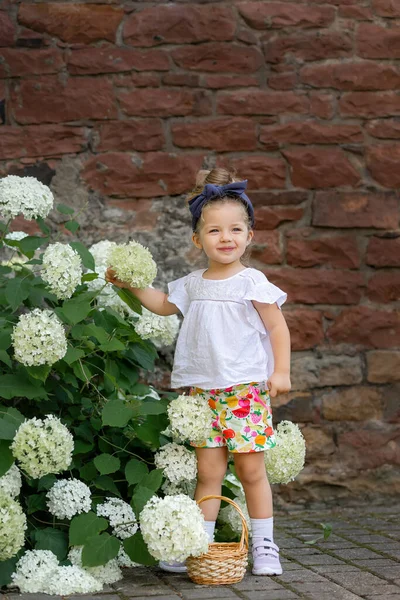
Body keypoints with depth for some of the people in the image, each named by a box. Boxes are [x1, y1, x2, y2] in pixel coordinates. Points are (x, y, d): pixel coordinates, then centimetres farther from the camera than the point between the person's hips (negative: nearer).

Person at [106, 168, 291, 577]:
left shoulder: (251, 282, -6)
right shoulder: (193, 284, 10)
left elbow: (277, 327, -4)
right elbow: (164, 305, 28)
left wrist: (281, 371, -10)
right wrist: (131, 284, 19)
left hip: (247, 389, -4)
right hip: (204, 391, 4)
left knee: (251, 470, 1)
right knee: (208, 471, 4)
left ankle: (264, 546, 12)